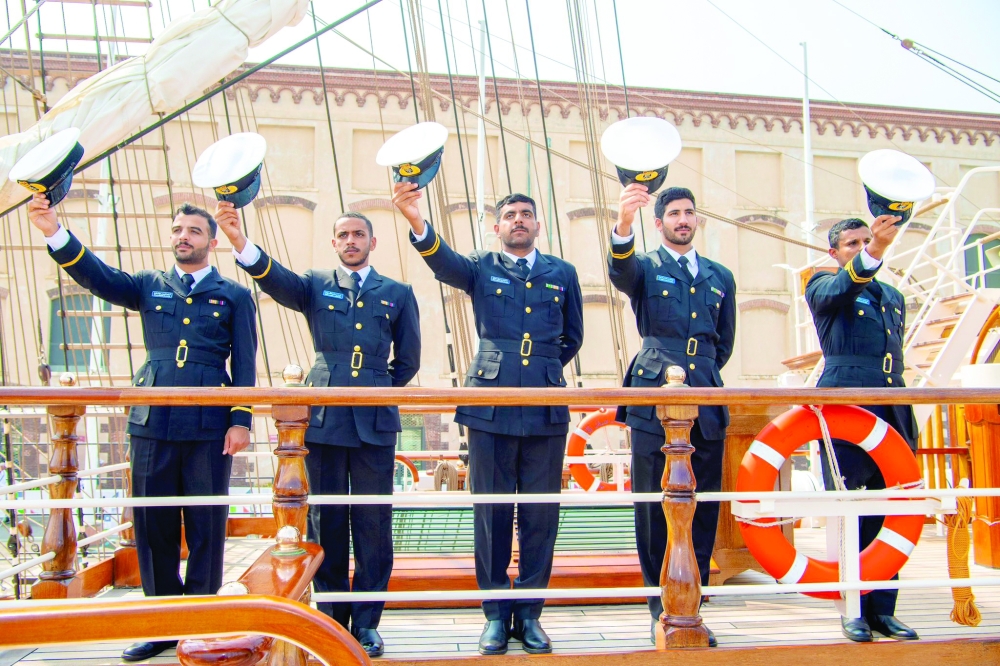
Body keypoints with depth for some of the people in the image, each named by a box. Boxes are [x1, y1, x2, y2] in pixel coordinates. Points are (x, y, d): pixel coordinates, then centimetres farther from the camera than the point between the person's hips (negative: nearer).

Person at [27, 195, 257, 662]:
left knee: (206, 528, 4)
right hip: (152, 424, 2)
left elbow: (244, 363, 4)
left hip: (209, 427, -2)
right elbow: (97, 276, -1)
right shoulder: (149, 286, 15)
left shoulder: (234, 296, 10)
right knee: (154, 526, 6)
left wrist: (241, 421, -6)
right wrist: (54, 231, -16)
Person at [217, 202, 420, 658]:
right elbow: (274, 279, -9)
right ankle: (331, 620, 18)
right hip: (323, 420, 0)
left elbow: (408, 360, 16)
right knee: (326, 524, 6)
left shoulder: (397, 293, 12)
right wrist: (239, 240, -26)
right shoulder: (315, 286, 11)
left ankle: (366, 622, 14)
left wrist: (379, 391, 10)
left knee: (373, 526, 3)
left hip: (374, 422, 0)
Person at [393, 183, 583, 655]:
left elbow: (572, 337, 21)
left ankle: (529, 613, 19)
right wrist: (416, 222, -33)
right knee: (491, 514, 4)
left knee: (540, 515, 6)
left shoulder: (562, 273, 13)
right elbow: (442, 261, -15)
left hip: (546, 409, 2)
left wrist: (543, 370, 11)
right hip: (490, 407, -1)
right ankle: (496, 615, 16)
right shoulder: (481, 269, 7)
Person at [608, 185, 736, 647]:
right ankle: (662, 612, 11)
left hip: (706, 404, 4)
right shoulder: (645, 268, 6)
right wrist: (623, 224, -38)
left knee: (703, 509, 5)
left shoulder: (720, 277, 18)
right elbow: (620, 270, -19)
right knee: (654, 508, 0)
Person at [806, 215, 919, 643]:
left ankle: (883, 609, 12)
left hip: (892, 414, 6)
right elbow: (839, 290, -19)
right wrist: (873, 253, -36)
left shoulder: (893, 296, 25)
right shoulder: (824, 286, 7)